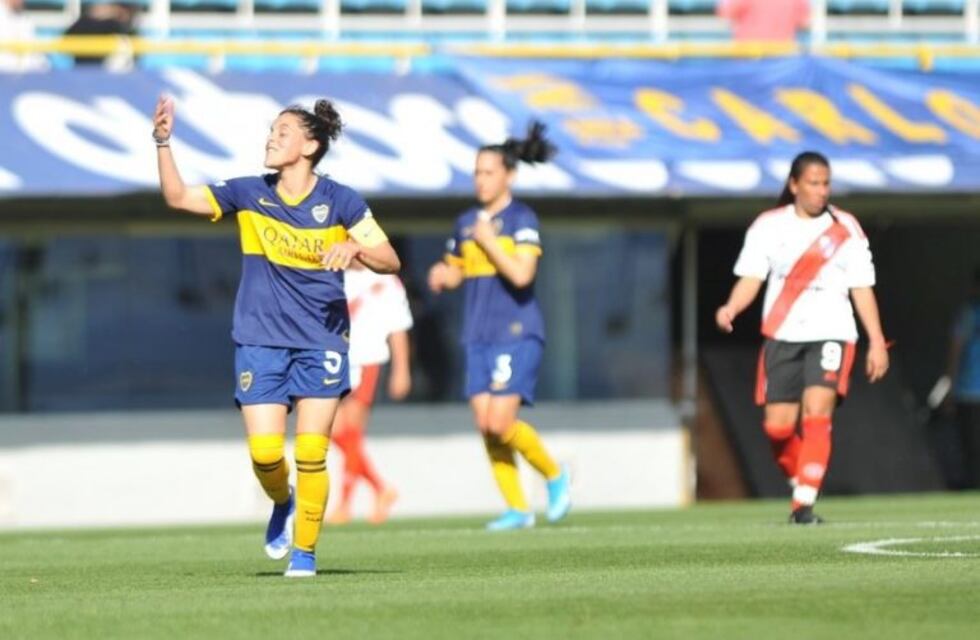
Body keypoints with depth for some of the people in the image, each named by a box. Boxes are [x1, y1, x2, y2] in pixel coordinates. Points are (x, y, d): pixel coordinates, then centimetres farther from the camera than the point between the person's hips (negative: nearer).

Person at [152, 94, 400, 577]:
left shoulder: (340, 201, -2)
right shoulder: (249, 195, 4)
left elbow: (390, 261, -3)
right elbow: (178, 197, 5)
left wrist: (355, 248, -24)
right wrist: (163, 142, -7)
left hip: (320, 343, -2)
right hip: (260, 342, 2)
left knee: (310, 455, -8)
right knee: (265, 452, -9)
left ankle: (304, 550, 8)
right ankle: (282, 506, 24)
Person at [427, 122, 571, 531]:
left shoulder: (522, 220, -6)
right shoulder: (466, 223, 13)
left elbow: (521, 274, -19)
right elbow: (455, 271, 26)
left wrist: (488, 241, -13)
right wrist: (442, 276, 4)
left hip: (517, 334, -6)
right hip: (479, 338, 7)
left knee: (500, 423, -16)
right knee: (484, 424, -1)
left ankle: (554, 475, 7)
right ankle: (517, 509, 6)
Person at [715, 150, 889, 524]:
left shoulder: (846, 229, 5)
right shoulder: (769, 226, 6)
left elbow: (862, 289, 8)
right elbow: (751, 278, 1)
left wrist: (877, 341, 3)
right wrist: (732, 308, -19)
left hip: (831, 334, -1)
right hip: (782, 337, 1)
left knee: (816, 412, -21)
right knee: (778, 427, -3)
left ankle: (804, 505, -22)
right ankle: (800, 482, 26)